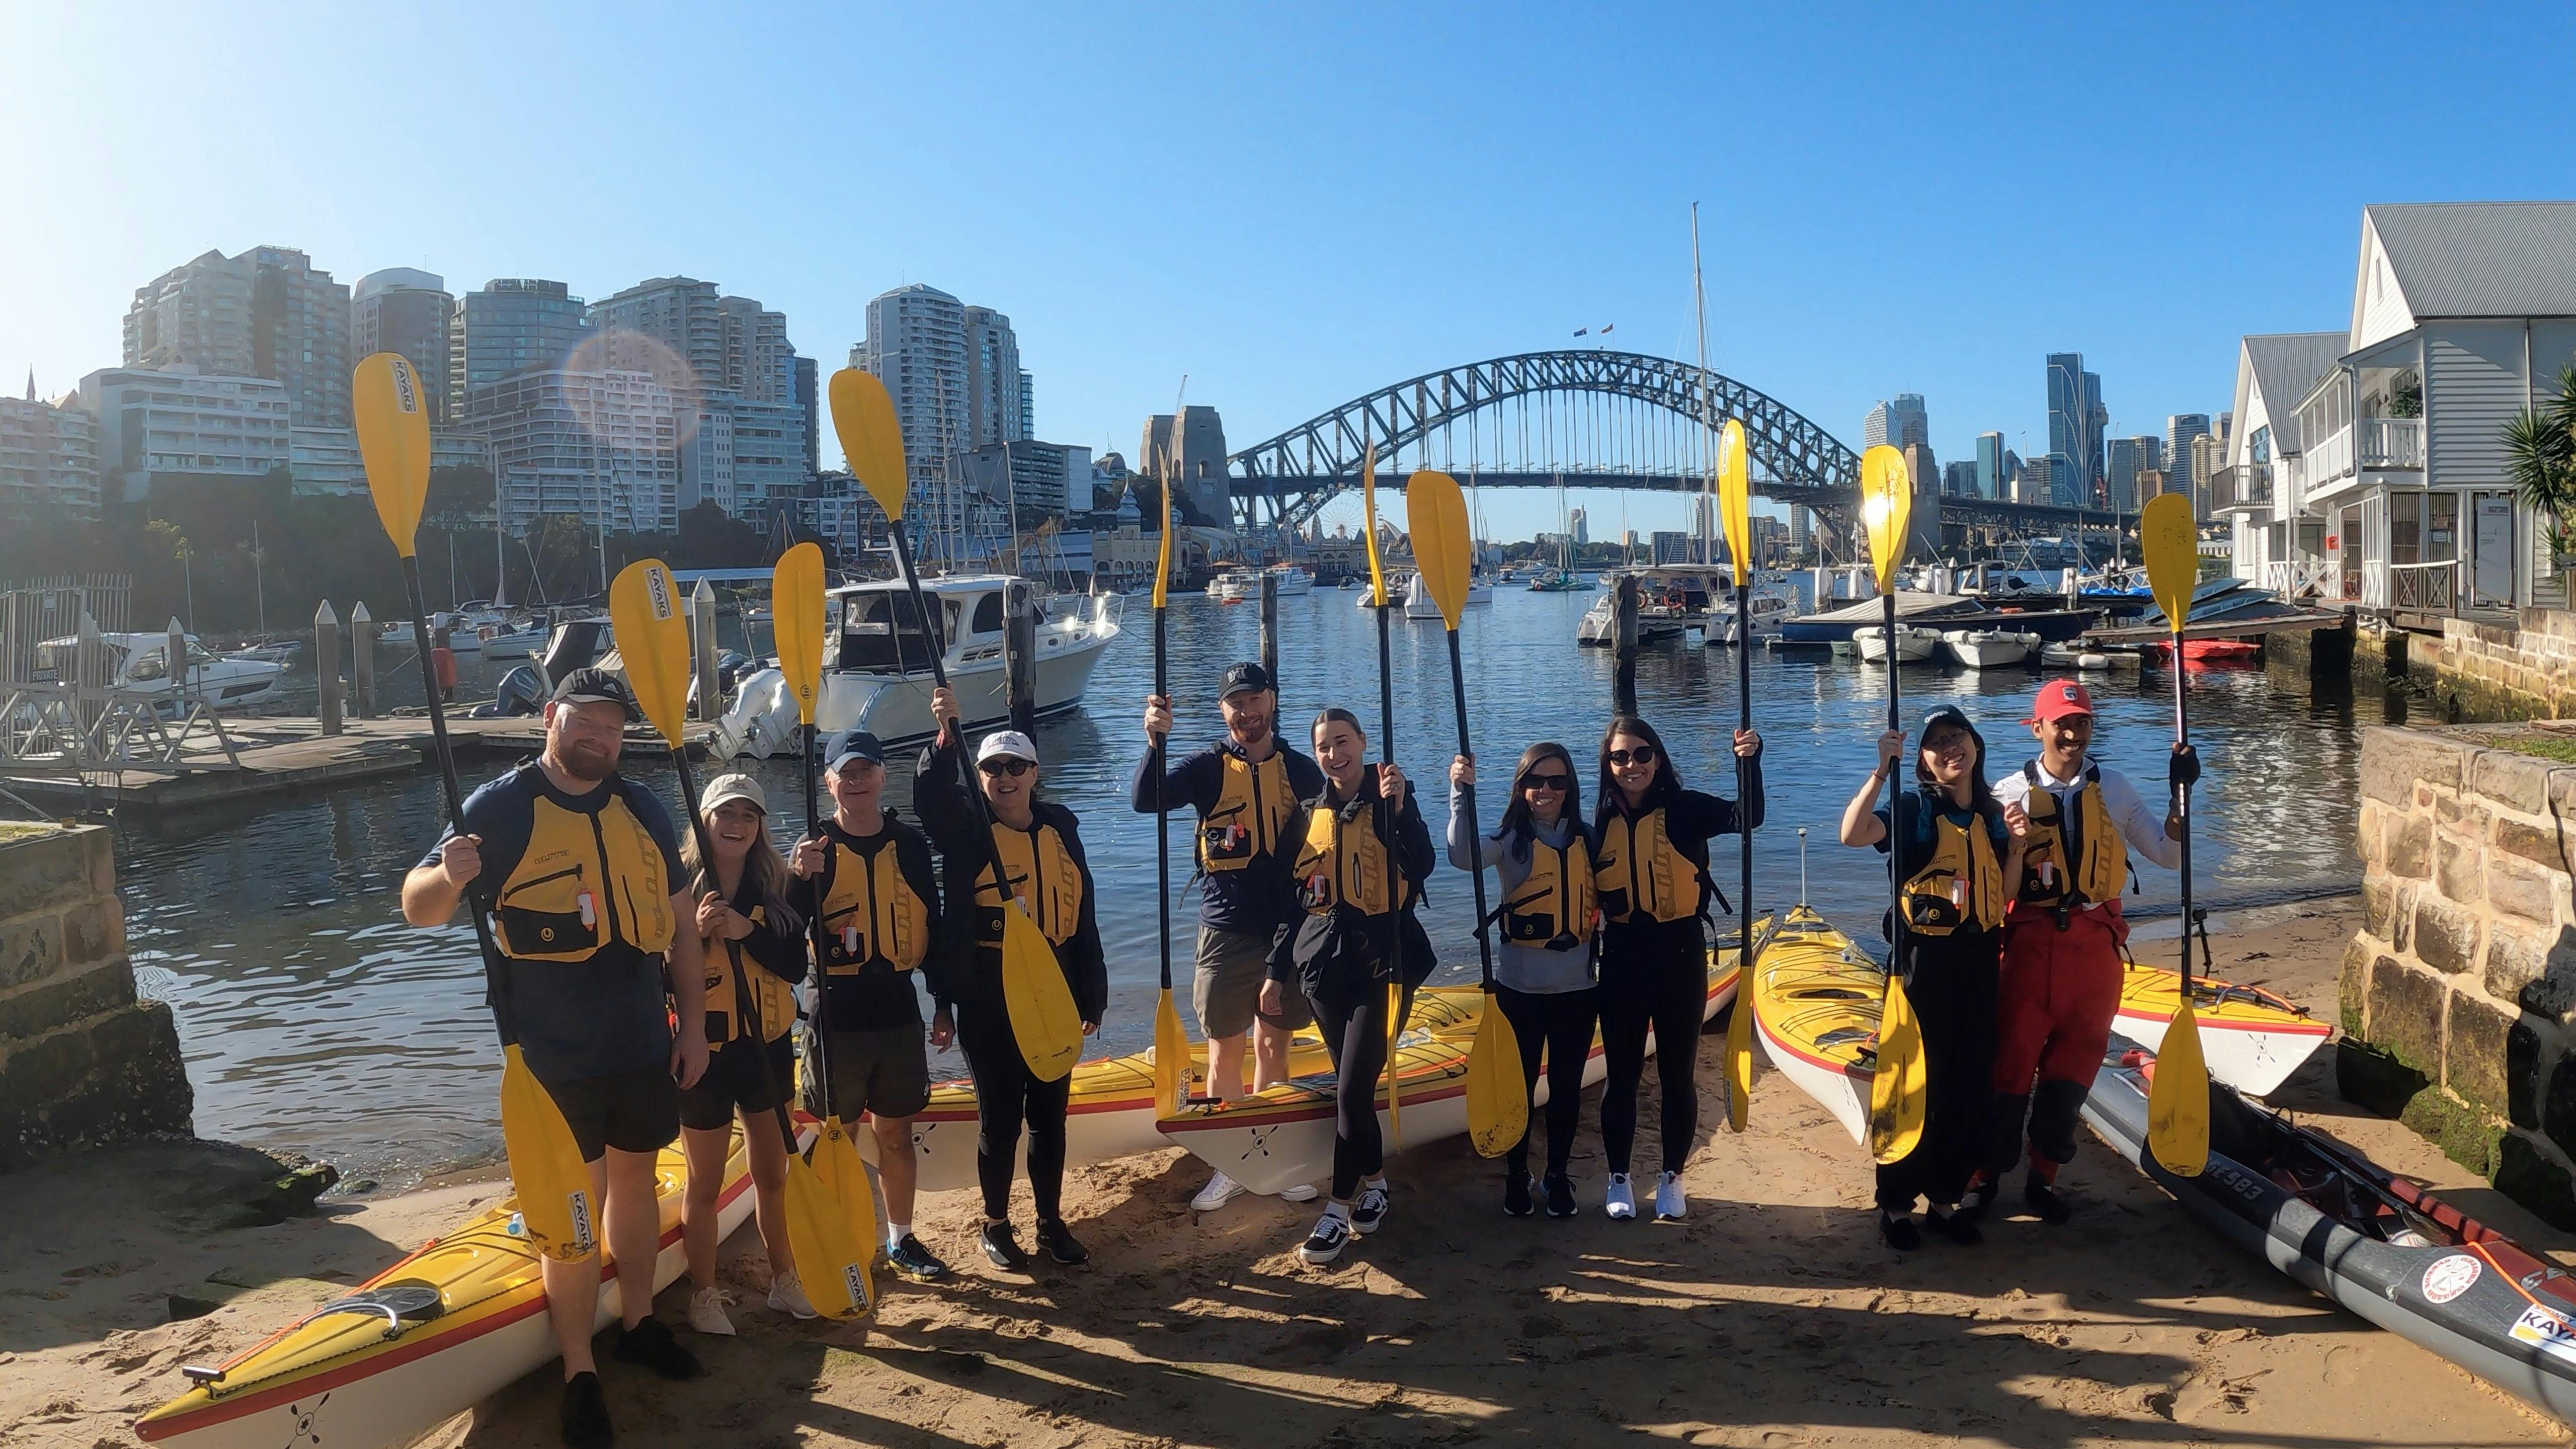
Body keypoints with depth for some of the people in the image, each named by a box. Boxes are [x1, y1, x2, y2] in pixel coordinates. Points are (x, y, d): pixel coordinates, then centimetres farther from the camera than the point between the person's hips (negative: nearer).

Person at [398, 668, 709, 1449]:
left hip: (644, 1042, 5)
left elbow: (680, 923, 10)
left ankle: (638, 1323, 36)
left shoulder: (643, 809, 5)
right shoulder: (500, 807, -7)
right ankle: (580, 1374, 12)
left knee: (635, 1181, 18)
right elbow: (418, 908, -7)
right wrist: (450, 876, -31)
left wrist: (694, 1024, 7)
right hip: (556, 1055, -4)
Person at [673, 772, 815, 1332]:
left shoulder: (772, 886, 1)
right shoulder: (680, 882, -9)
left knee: (772, 1171, 15)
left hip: (767, 1046, 4)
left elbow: (796, 966, -8)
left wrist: (746, 930, -21)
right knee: (705, 1181, 8)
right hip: (706, 1049, -3)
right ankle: (704, 1296, 23)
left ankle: (785, 1281, 30)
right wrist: (697, 933, -28)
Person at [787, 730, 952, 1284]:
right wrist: (799, 880, -33)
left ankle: (901, 1240, 27)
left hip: (899, 1013, 3)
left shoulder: (910, 845, 5)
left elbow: (931, 926, 11)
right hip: (837, 1016, -3)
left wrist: (944, 1003, 11)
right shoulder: (814, 849, -5)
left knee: (897, 1135, 13)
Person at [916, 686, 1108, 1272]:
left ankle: (1052, 1223, 29)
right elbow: (932, 797, -28)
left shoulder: (1059, 825, 5)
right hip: (988, 998, -3)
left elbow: (1083, 913, 7)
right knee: (1000, 1115, 6)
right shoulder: (966, 825, -4)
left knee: (1050, 1113, 13)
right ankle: (996, 1226, 25)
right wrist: (947, 737, -45)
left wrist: (1092, 996, 7)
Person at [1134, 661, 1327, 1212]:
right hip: (1227, 933, -2)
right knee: (1226, 1049, 6)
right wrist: (1156, 742, -34)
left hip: (1288, 929, 2)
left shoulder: (1300, 770, 4)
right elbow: (1145, 800, -19)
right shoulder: (1208, 768, -4)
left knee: (1274, 1044, 12)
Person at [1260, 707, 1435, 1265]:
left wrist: (1399, 809, -30)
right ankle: (1374, 1183, 29)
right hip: (1324, 963, 4)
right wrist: (1278, 970, 12)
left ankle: (1340, 1209, 1)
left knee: (1352, 1089, -8)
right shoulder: (1309, 812, 10)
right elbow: (1295, 897, 13)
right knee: (1353, 1086, 11)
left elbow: (1420, 868, -18)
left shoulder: (1391, 799, -2)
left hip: (1381, 961, -4)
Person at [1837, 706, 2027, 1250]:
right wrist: (1882, 770, -33)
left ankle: (1945, 1195, 25)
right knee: (1914, 1085, 0)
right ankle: (1896, 1203, 13)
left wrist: (2016, 845, -2)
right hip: (1924, 960, -6)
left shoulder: (1992, 814, 10)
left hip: (1978, 961, 6)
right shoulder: (1913, 808, -8)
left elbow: (2003, 896, 11)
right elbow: (1852, 834, -28)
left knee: (1972, 1085, 10)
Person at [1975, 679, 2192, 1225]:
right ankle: (1986, 1177, 14)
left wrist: (2181, 794, -3)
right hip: (2029, 943, -2)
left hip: (2096, 945, 2)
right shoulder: (2010, 793, 0)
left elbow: (2170, 854, 10)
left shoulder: (2114, 790, 8)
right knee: (2010, 1062, 0)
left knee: (2072, 1067, 8)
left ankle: (2043, 1177, 23)